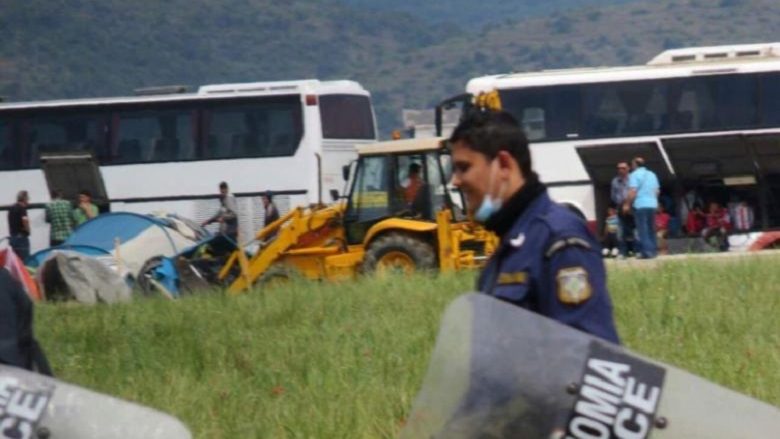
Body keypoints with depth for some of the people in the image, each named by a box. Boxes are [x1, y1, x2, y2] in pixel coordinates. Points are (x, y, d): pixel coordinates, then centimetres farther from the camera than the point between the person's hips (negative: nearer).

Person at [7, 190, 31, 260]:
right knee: (24, 260, -9)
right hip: (21, 237, -8)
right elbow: (25, 220, -28)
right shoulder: (22, 209, -11)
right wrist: (27, 229, -12)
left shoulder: (11, 209, 16)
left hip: (12, 237, 9)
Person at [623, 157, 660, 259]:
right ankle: (653, 250, 13)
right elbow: (657, 191, 18)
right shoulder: (652, 175, 16)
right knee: (651, 229, 13)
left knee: (642, 229, -7)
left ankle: (646, 251, -13)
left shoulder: (634, 175, -7)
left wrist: (627, 204, -10)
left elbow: (632, 192, -15)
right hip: (652, 204, 7)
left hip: (640, 205, -7)